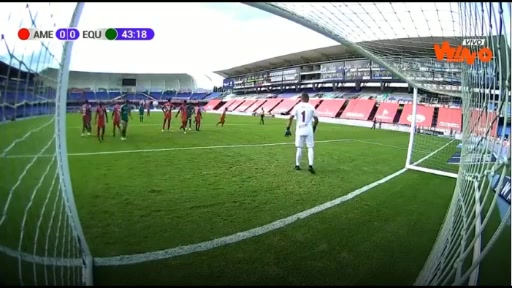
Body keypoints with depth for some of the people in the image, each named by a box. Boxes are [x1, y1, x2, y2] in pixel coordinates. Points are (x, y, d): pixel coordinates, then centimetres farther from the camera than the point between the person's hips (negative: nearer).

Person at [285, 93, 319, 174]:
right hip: (309, 131, -1)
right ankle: (310, 165, -9)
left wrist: (288, 129, -2)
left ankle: (297, 165, 17)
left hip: (299, 131, 1)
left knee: (299, 148, 9)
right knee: (310, 148, 3)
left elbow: (291, 118, -7)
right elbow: (316, 119, 5)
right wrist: (314, 128, 21)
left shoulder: (297, 107, 1)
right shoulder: (311, 107, 2)